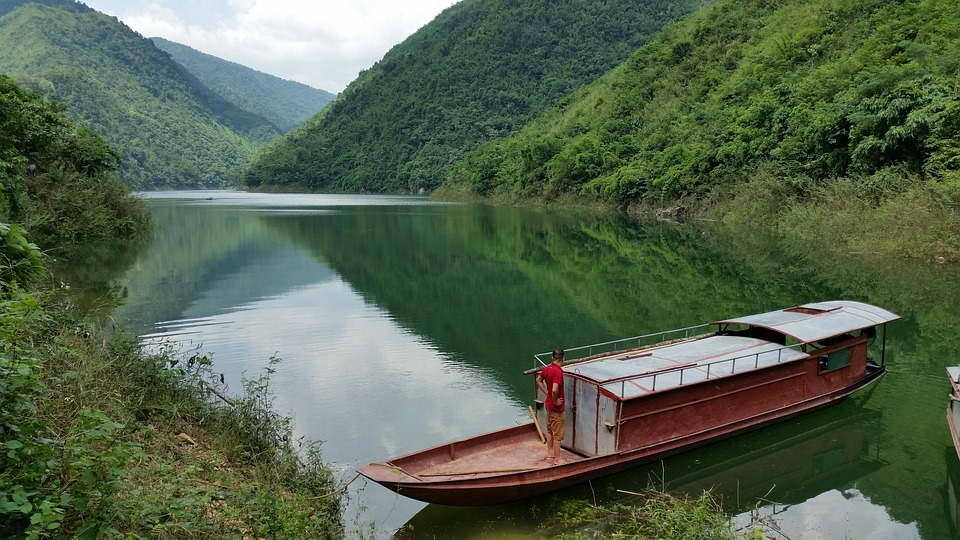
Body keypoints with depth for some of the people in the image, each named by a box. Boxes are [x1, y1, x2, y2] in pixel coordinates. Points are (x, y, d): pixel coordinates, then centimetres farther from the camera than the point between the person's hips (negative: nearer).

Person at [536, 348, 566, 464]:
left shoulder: (547, 369, -1)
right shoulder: (558, 372, -26)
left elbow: (538, 380, 16)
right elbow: (555, 390, -38)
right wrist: (555, 401, -20)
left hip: (549, 404, 8)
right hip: (556, 407, -8)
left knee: (550, 430, 20)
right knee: (558, 434, 3)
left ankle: (550, 454, 32)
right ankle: (557, 459, 12)